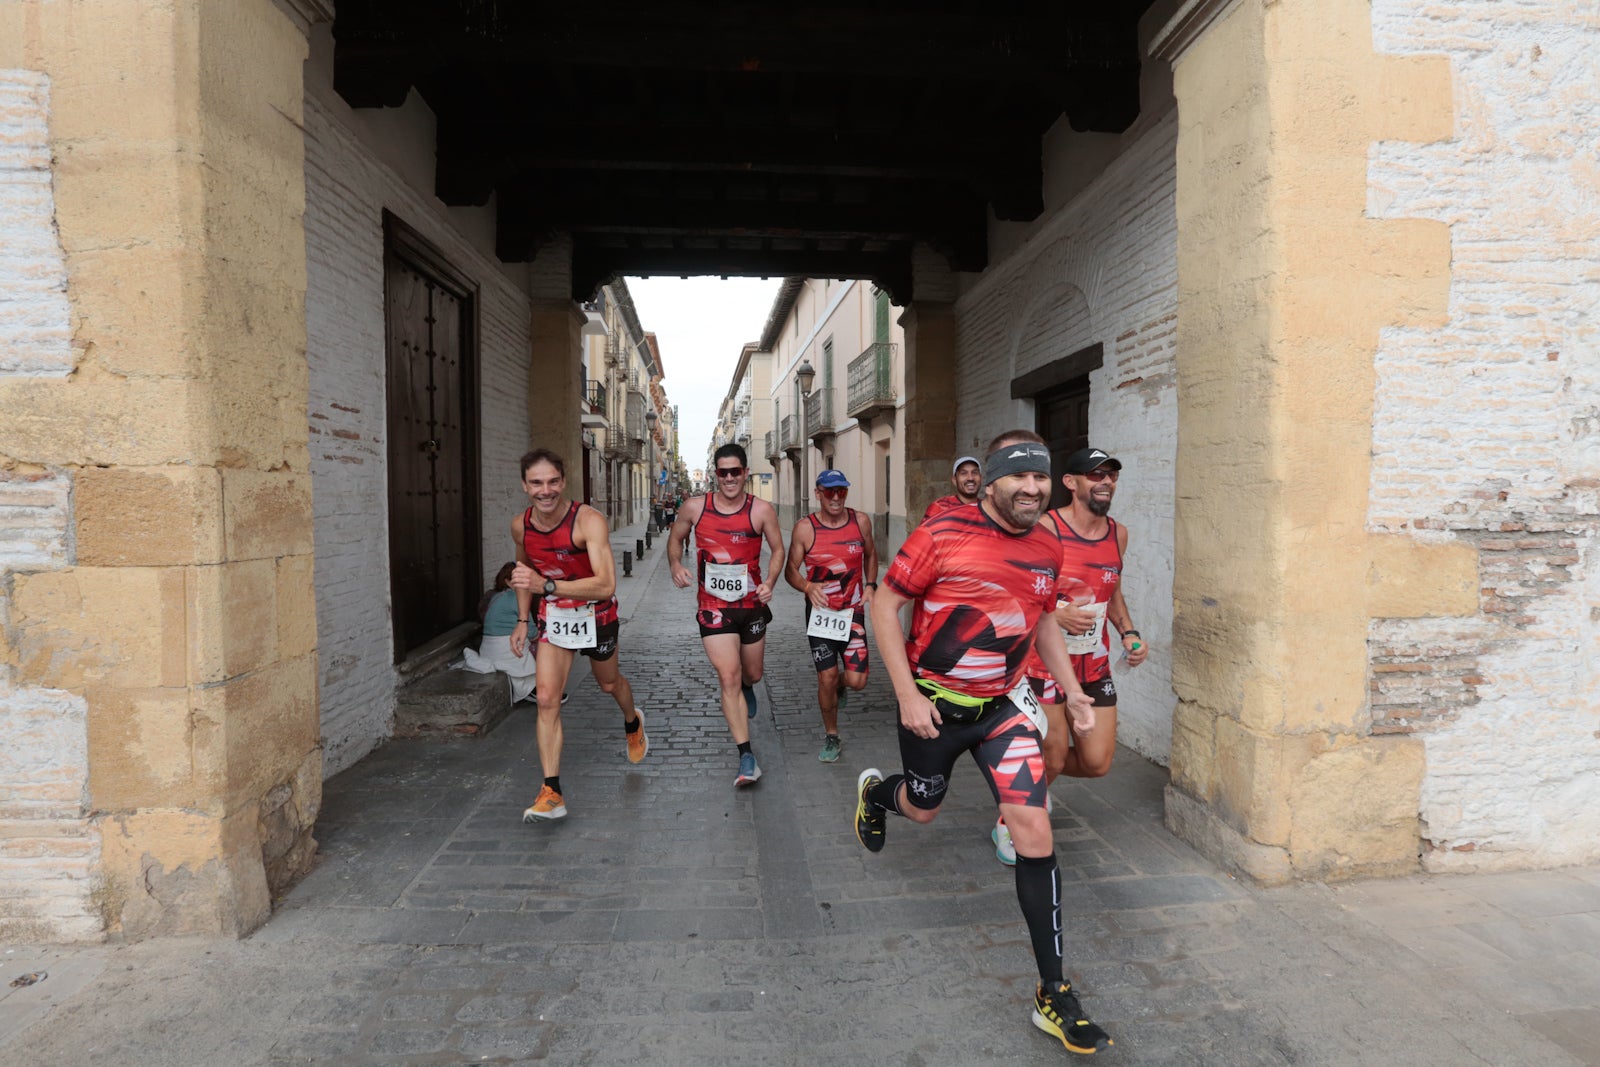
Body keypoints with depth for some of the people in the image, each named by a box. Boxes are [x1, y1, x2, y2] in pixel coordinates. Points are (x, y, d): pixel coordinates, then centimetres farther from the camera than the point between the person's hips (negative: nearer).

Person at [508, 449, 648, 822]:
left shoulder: (589, 521, -30)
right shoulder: (520, 526, -12)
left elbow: (606, 585, -41)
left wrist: (546, 585, -49)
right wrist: (523, 620, 8)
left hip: (596, 613, -3)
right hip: (553, 614, 3)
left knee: (609, 683, 20)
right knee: (546, 698, -9)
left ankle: (632, 722, 56)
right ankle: (551, 793, -5)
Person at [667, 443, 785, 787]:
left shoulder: (761, 510, -6)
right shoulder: (694, 507, -4)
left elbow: (778, 548, 3)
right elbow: (675, 538, 12)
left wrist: (769, 582, -13)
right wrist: (676, 565, -8)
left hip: (751, 605, 1)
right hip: (713, 606, -1)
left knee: (752, 674, 17)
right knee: (729, 676, -11)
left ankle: (745, 688, 59)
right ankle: (746, 756, -4)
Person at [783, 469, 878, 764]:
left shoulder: (861, 521, -2)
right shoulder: (805, 528, -9)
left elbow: (870, 554, 17)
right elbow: (790, 570, -3)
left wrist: (870, 585, 2)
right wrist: (808, 587, -23)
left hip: (853, 610, 2)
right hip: (820, 611, -2)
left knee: (857, 681, -4)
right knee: (827, 677, -3)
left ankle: (839, 685, 36)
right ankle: (831, 737, 20)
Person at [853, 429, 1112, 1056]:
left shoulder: (1047, 550, -2)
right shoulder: (943, 535, -20)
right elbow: (884, 605, -14)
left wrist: (1073, 691, 10)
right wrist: (907, 695, -18)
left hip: (1003, 705, 3)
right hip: (933, 704, -3)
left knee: (1034, 832, -7)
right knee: (922, 809, 19)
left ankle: (1053, 996, 5)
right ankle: (875, 793, 59)